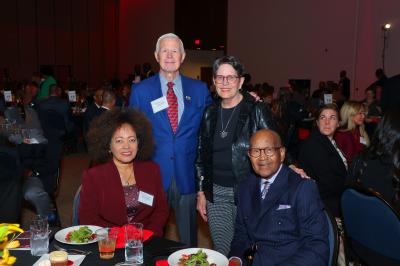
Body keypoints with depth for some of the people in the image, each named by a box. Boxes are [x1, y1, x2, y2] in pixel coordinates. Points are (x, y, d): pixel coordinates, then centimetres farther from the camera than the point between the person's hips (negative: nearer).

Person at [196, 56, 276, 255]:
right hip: (216, 193, 4)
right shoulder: (210, 113, 7)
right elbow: (201, 155, 12)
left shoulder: (257, 111, -6)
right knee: (221, 253, 9)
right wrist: (201, 192, 11)